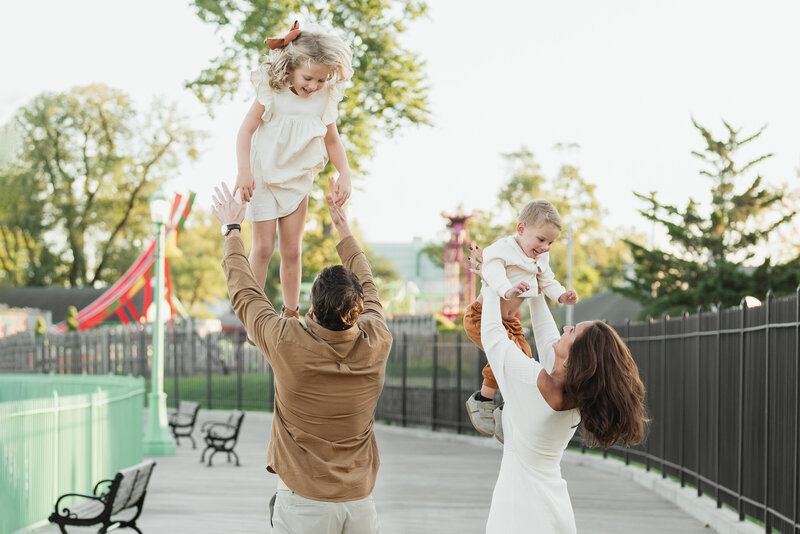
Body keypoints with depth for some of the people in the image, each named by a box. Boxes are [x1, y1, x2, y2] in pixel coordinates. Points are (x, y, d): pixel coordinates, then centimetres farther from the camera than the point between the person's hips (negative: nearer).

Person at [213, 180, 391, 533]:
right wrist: (344, 231, 27)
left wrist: (232, 230, 15)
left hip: (304, 504, -3)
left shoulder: (288, 343, -18)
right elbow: (368, 288, 14)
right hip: (360, 503, 3)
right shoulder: (377, 343, -9)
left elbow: (244, 292, 0)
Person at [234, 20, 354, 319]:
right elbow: (246, 130, -19)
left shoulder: (325, 100, -7)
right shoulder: (272, 93, -19)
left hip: (297, 180, 3)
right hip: (263, 179, -3)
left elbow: (332, 140, 5)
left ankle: (290, 312, 20)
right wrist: (244, 170, -32)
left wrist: (344, 174, -8)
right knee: (263, 247, -4)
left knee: (291, 250, 8)